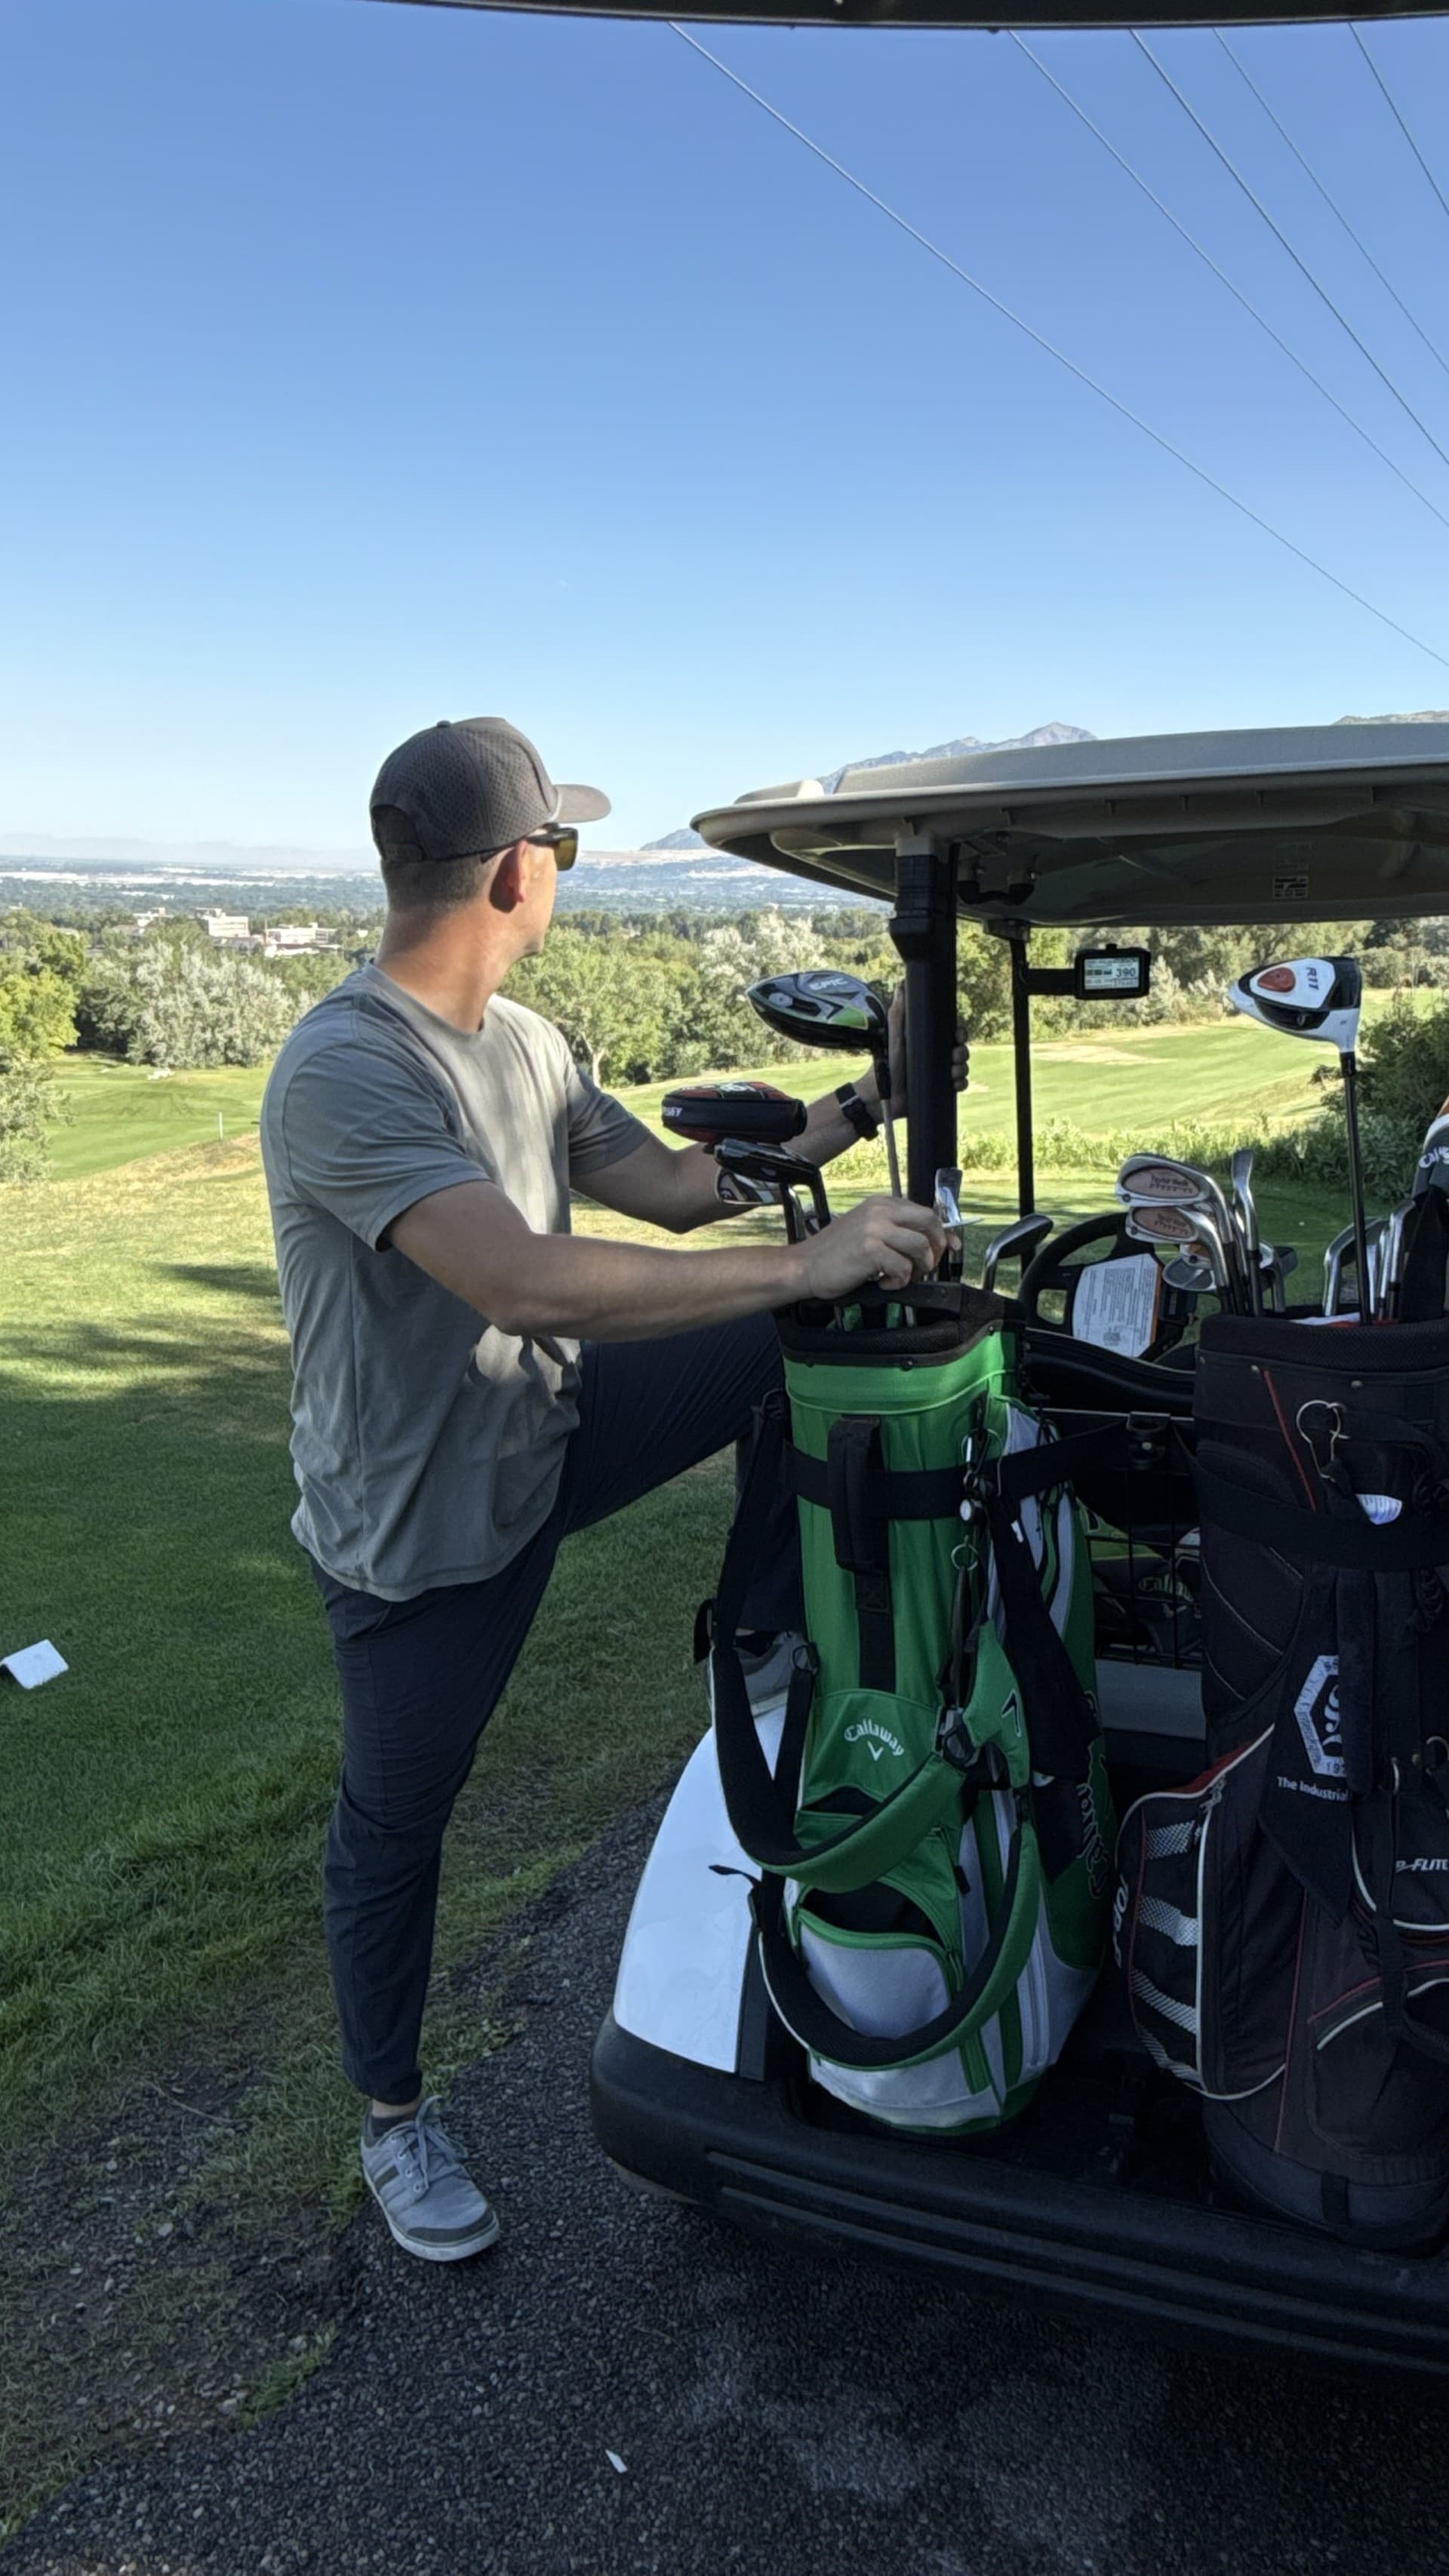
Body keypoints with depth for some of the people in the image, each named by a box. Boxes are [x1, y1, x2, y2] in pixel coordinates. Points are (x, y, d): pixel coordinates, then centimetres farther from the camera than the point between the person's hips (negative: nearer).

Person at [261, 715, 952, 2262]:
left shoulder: (521, 1045, 1)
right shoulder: (343, 1072, -28)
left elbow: (673, 1188, 9)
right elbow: (528, 1282, -39)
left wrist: (860, 1107, 5)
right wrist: (810, 1262, -36)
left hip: (548, 1434, 7)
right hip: (420, 1532, -7)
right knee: (392, 1836, 12)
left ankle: (770, 1645, 12)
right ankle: (392, 2118, 38)